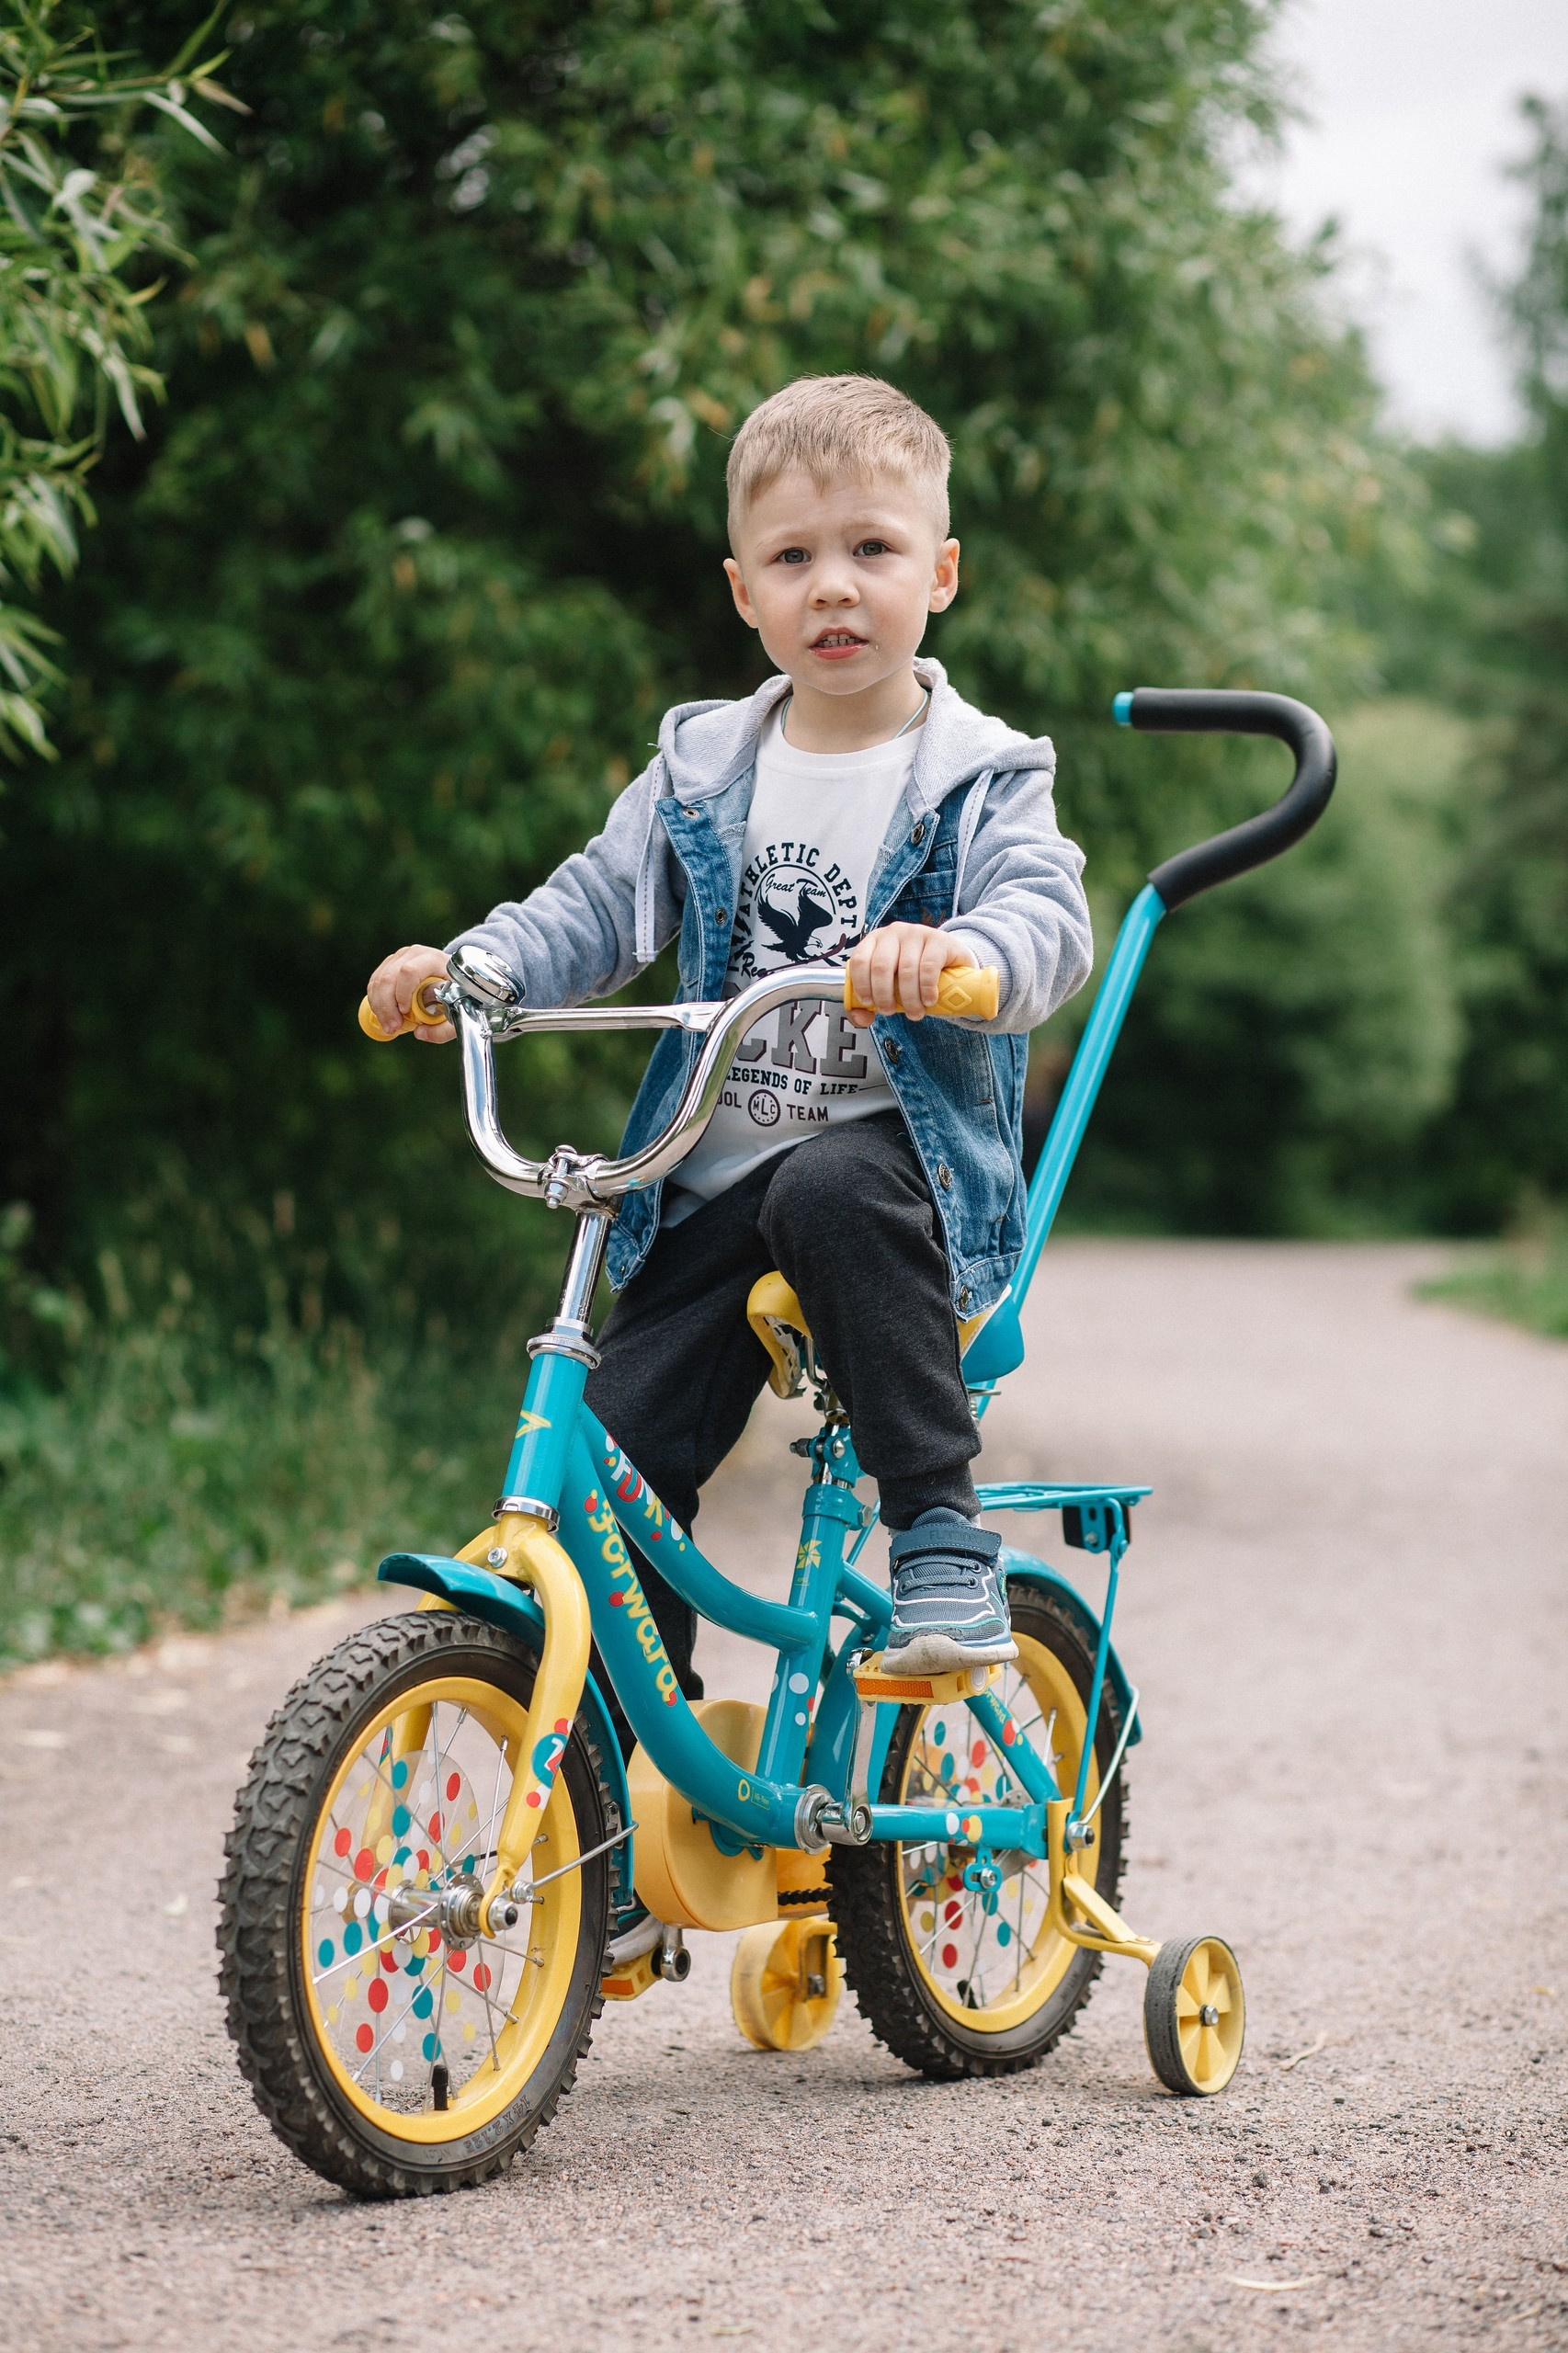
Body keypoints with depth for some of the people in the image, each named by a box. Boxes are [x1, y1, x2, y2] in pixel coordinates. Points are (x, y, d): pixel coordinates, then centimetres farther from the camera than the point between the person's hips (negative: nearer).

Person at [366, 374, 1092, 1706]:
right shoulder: (699, 773, 11)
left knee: (830, 1195, -39)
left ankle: (942, 1525, -26)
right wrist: (463, 967, -8)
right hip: (716, 1183, 4)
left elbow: (1049, 919, -17)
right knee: (616, 1458, -7)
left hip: (908, 1155, -4)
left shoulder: (979, 779, -2)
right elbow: (593, 911, 11)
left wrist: (959, 954, -40)